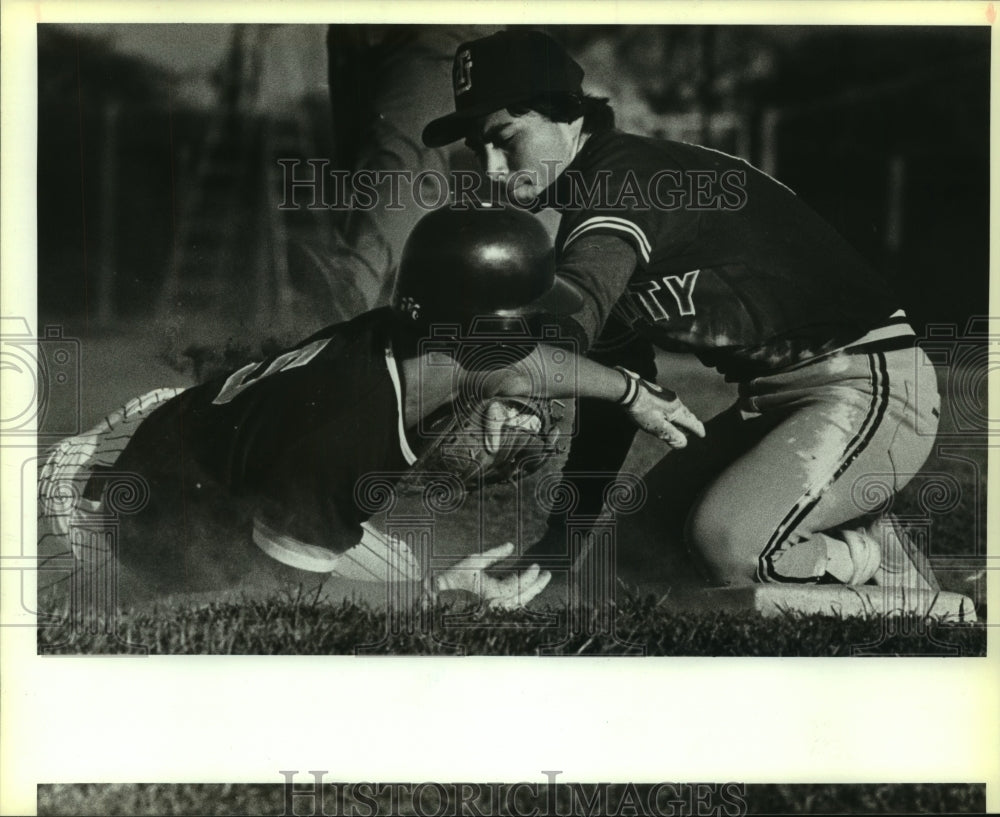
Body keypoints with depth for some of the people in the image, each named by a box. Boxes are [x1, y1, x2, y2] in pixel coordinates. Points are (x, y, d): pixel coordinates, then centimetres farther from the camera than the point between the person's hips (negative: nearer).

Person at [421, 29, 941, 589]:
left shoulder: (625, 177, -18)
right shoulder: (591, 218, 13)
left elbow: (566, 323, -36)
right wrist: (565, 523, 15)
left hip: (868, 381, -10)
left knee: (724, 541, -25)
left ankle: (888, 566, 1)